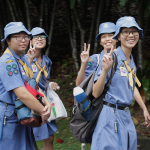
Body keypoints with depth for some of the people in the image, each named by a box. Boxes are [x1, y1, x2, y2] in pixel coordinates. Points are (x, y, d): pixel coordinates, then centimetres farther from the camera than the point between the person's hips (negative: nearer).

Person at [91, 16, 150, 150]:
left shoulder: (131, 61, 9)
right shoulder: (112, 58, -14)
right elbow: (96, 93, -18)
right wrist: (105, 69, -30)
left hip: (126, 116, 8)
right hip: (111, 115, -8)